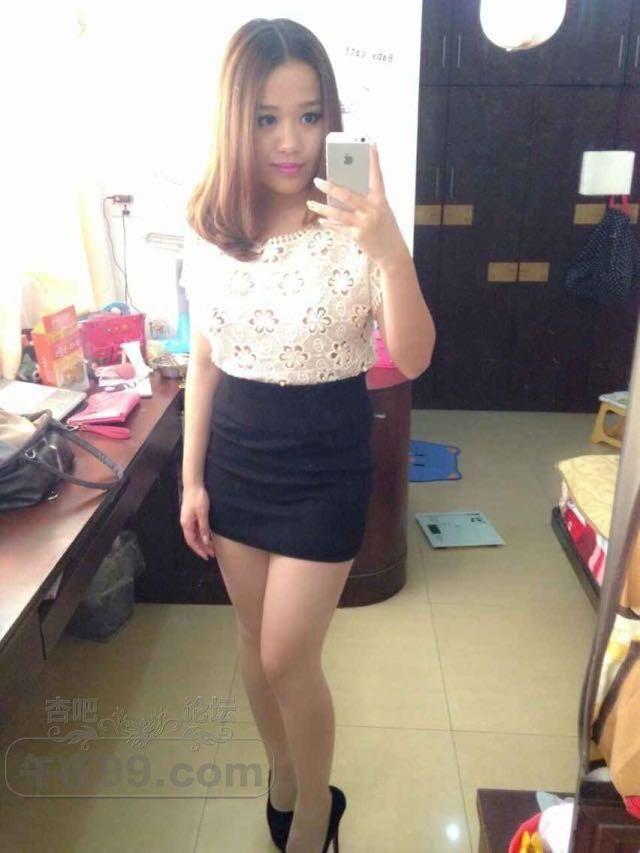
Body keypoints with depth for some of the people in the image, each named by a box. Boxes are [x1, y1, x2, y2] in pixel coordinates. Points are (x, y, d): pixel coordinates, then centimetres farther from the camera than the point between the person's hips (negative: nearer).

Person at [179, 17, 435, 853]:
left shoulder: (355, 226, -14)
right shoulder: (207, 229, -3)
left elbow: (412, 360, -19)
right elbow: (203, 360, 4)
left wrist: (392, 255, -35)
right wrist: (192, 477, 5)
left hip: (326, 460, -4)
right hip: (234, 454, 4)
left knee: (288, 658, 4)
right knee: (256, 641, 17)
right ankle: (283, 777, 46)